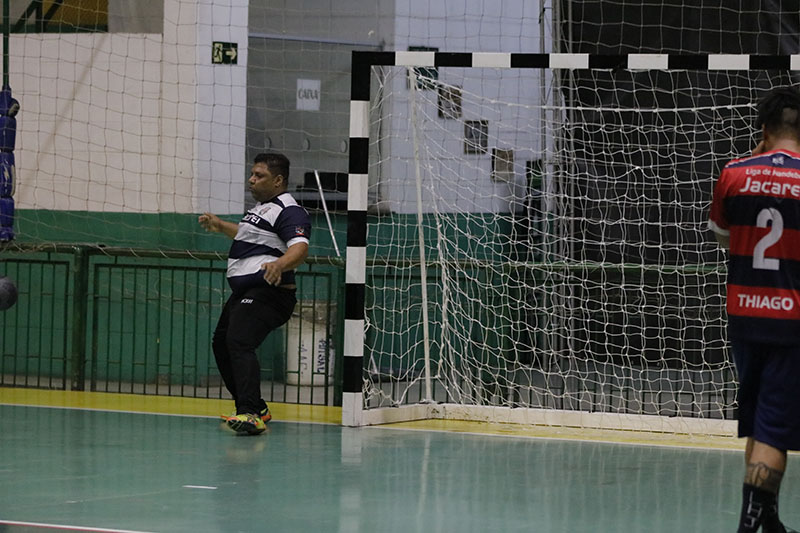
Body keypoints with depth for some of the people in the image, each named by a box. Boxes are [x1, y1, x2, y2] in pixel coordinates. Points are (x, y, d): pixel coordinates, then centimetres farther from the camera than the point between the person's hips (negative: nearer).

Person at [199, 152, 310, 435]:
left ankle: (251, 414, -39)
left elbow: (300, 248, -31)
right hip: (244, 293, 12)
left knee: (239, 343, -28)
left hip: (267, 293, -12)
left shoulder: (289, 212, -14)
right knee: (222, 344, 22)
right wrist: (221, 226, 50)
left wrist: (280, 264, -50)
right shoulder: (263, 206, 19)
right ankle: (256, 408, 33)